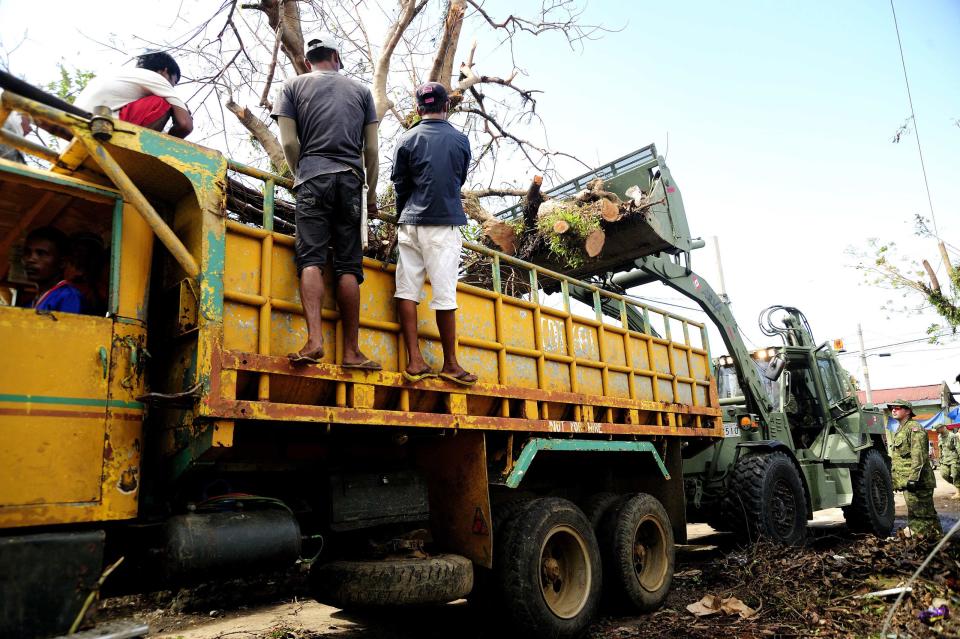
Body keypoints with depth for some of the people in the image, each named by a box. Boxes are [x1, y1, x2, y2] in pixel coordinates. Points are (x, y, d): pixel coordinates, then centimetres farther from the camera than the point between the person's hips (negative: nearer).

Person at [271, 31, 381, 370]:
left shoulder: (293, 86, 13)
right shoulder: (360, 90, 17)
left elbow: (289, 143, 2)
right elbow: (371, 149, 11)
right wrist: (372, 192, 18)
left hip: (312, 178, -1)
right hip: (351, 180, 1)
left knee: (311, 258, -7)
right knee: (348, 265, -2)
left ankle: (314, 339, -25)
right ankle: (351, 351, -4)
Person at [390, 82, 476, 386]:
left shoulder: (407, 139, 4)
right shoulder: (461, 140, 6)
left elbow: (400, 185, 9)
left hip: (410, 223, 1)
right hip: (445, 224, -1)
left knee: (407, 289, 3)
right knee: (445, 293, 0)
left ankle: (415, 361, 0)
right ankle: (450, 363, 8)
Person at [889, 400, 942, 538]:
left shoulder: (914, 428, -9)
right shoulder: (899, 431, 21)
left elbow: (918, 456, -19)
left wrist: (913, 478, -25)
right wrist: (895, 480, 25)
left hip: (918, 482, -10)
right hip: (908, 482, 10)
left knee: (923, 513, -6)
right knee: (914, 515, 14)